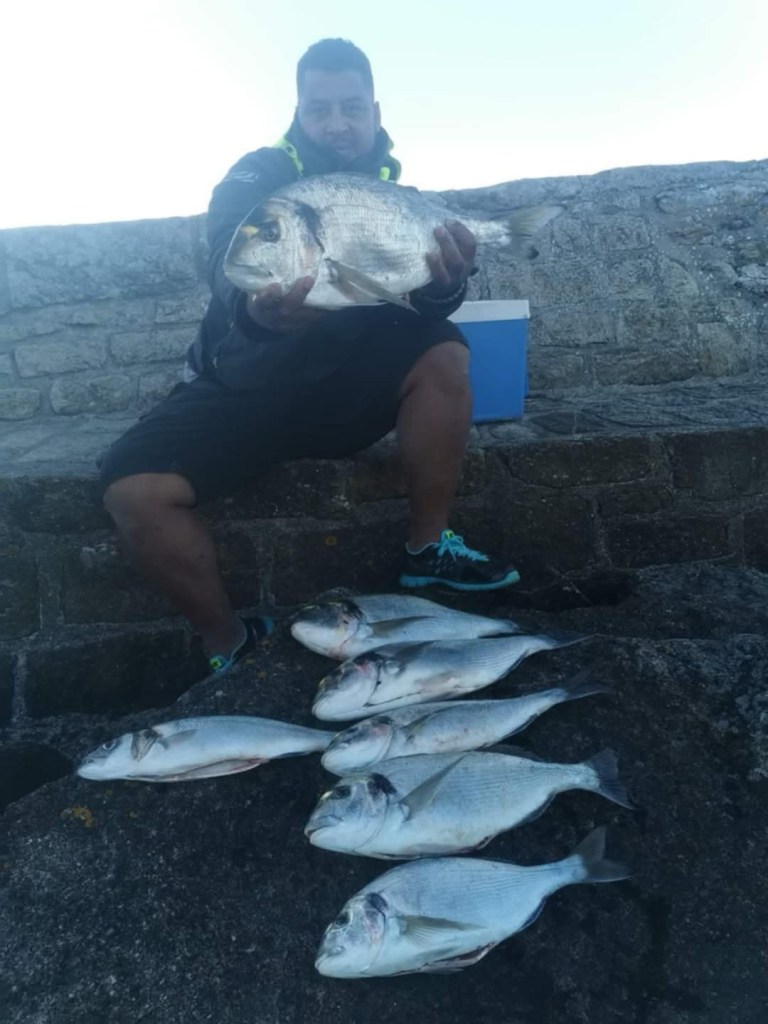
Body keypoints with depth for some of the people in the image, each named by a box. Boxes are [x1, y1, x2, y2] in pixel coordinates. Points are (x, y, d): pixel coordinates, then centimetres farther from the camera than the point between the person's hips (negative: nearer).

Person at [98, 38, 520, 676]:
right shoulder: (257, 178, -8)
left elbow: (423, 305, -11)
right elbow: (229, 275, -28)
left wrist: (448, 282, -35)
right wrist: (256, 312, -52)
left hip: (347, 379, 3)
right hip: (243, 386, -2)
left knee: (443, 353, -22)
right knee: (134, 487, -26)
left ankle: (428, 550, -9)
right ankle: (229, 643, -5)